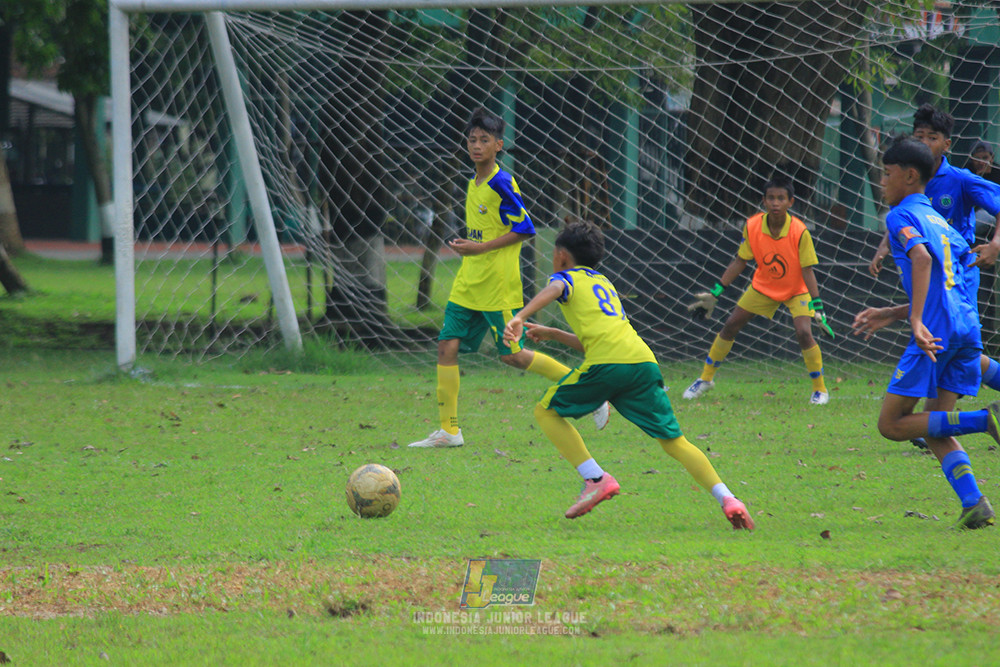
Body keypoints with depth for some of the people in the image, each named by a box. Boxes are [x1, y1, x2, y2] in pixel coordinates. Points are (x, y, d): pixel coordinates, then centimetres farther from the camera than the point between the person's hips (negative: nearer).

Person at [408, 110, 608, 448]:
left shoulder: (501, 183, -13)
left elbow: (525, 229, -16)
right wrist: (466, 246, 9)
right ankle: (448, 430, 2)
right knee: (447, 345, -2)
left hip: (498, 285, -8)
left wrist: (481, 248, -18)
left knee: (512, 354, -4)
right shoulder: (474, 183, 13)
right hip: (468, 284, 8)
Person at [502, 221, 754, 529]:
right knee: (673, 440, 7)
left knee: (546, 411, 11)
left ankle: (596, 479, -4)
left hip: (607, 364, -6)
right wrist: (552, 334, 48)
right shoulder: (603, 281, 36)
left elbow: (553, 290, -11)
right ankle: (726, 498, -11)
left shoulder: (567, 276, 16)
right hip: (644, 361, 6)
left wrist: (519, 318, -25)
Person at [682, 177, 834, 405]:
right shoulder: (752, 226, -19)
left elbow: (807, 270, -22)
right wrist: (715, 294, -6)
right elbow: (740, 262, -7)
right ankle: (706, 378, 21)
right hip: (764, 285, 4)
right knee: (730, 326, 2)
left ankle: (820, 389, -3)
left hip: (797, 289, -4)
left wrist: (817, 305, -28)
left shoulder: (799, 232, -27)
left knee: (804, 333, -22)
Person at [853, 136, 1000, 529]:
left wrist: (916, 321, -28)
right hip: (968, 328, 8)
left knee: (891, 424, -2)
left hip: (937, 332, -8)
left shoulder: (902, 215, 1)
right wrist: (891, 315, 34)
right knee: (935, 431, 11)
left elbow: (922, 258, -20)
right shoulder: (939, 220, 26)